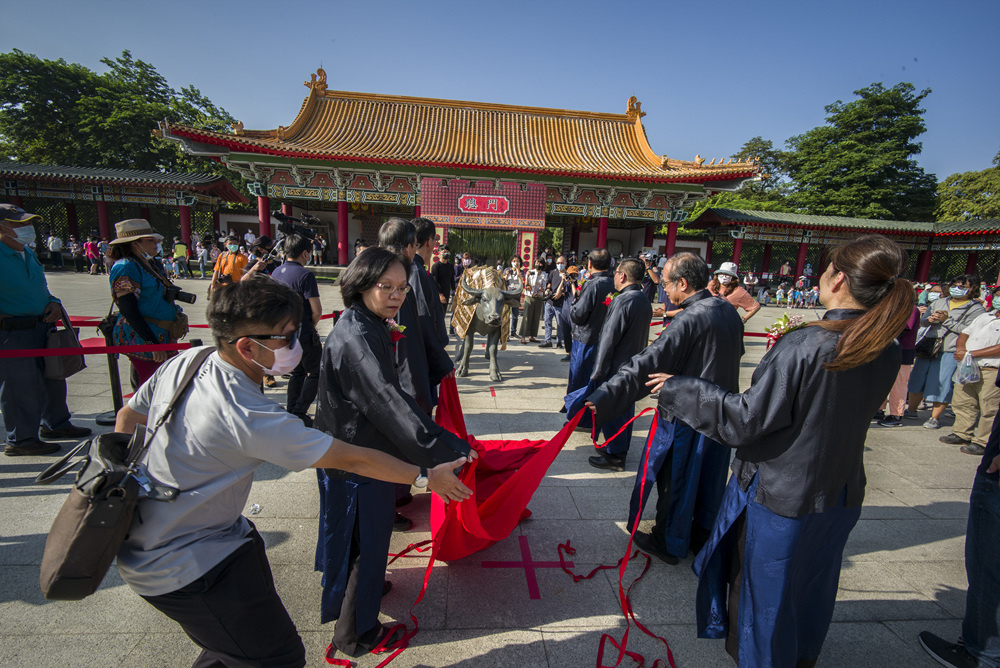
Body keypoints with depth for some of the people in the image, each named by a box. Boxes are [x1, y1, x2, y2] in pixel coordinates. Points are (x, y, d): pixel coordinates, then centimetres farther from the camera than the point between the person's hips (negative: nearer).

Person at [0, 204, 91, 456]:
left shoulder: (28, 253, 13)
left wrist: (54, 303, 5)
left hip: (42, 327, 8)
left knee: (54, 377, 17)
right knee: (21, 386, 0)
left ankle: (55, 424, 35)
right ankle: (20, 440, 16)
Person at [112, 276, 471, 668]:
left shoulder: (184, 362, -8)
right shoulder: (247, 417, -33)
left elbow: (128, 418, 10)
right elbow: (352, 459, -28)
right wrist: (428, 477, -17)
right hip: (179, 569, -9)